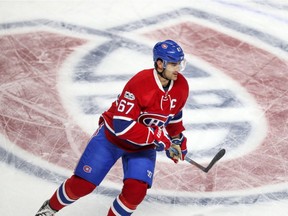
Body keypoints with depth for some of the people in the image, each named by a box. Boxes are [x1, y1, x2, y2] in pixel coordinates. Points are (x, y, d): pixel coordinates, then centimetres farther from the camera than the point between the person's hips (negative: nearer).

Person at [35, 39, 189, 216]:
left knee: (136, 190, -17)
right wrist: (156, 137, -32)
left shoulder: (181, 86, -11)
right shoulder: (140, 84, -31)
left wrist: (176, 139, 7)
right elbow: (122, 126, -34)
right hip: (112, 137, -4)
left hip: (143, 147, 4)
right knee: (82, 184, -1)